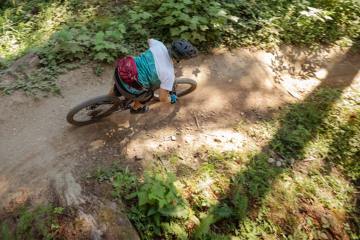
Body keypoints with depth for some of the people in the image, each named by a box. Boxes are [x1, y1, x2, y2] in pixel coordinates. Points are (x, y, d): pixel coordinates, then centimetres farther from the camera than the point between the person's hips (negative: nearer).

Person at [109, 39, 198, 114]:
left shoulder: (159, 45, -4)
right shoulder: (169, 74, -17)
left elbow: (149, 40, 22)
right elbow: (162, 98, -9)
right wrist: (171, 99, 13)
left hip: (120, 70, 5)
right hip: (128, 88, -5)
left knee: (117, 89, 39)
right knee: (147, 95, 29)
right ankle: (135, 108, 58)